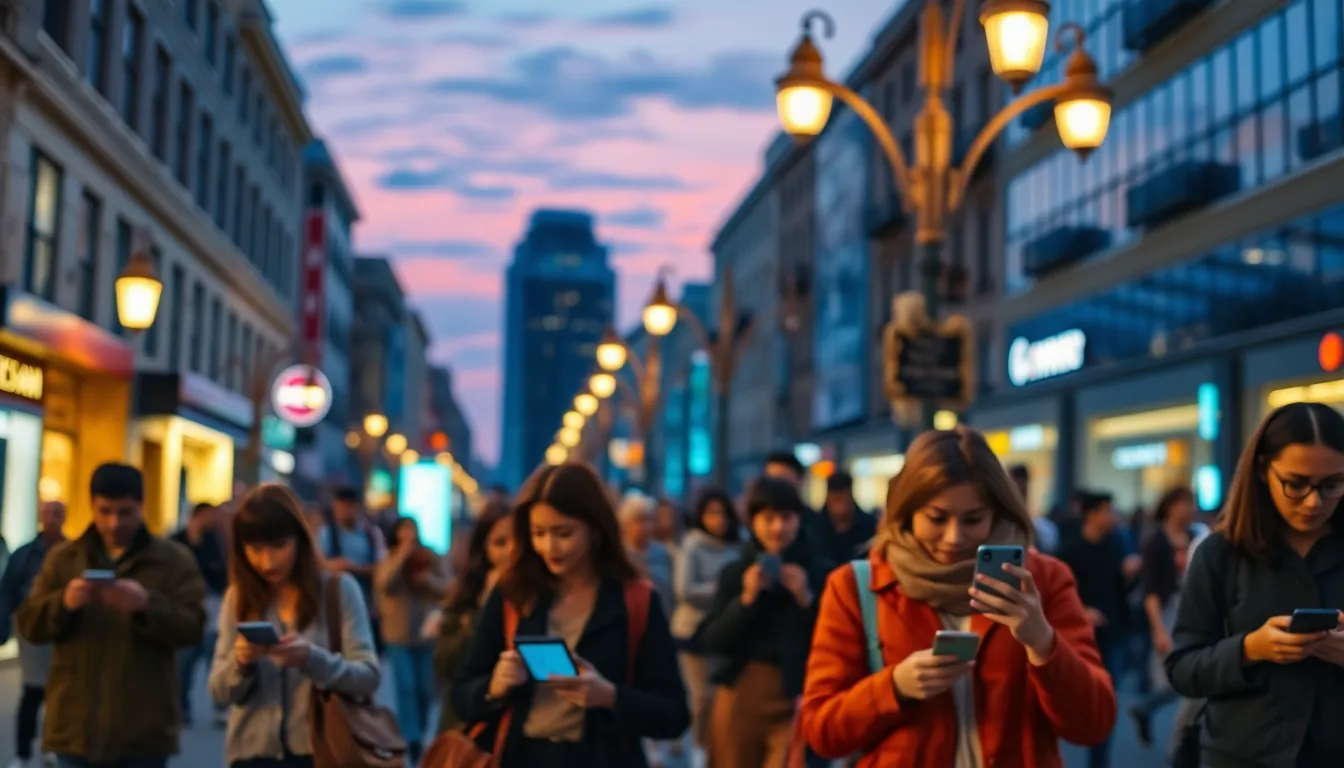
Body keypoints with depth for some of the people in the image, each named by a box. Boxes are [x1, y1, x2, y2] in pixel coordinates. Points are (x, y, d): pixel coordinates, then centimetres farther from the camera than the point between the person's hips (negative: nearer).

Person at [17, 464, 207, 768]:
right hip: (76, 727, 2)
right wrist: (64, 603, -18)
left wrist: (146, 605, -25)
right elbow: (30, 624, 3)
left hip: (143, 732, -2)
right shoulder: (63, 558, 10)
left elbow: (193, 627, -8)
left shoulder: (174, 560, 2)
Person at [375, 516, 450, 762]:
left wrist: (431, 581, -19)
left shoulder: (433, 559, 3)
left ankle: (419, 735, 21)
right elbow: (384, 584, -21)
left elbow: (447, 589, 2)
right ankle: (410, 739, -12)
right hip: (399, 634, -2)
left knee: (425, 689, 6)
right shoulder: (390, 560, -1)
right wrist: (403, 554, -20)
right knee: (406, 687, -11)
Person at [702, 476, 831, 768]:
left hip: (794, 701, -3)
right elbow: (714, 641, -1)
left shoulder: (820, 573, -1)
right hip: (740, 697, 3)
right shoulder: (734, 573, 5)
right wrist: (746, 598, -13)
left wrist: (806, 598, -16)